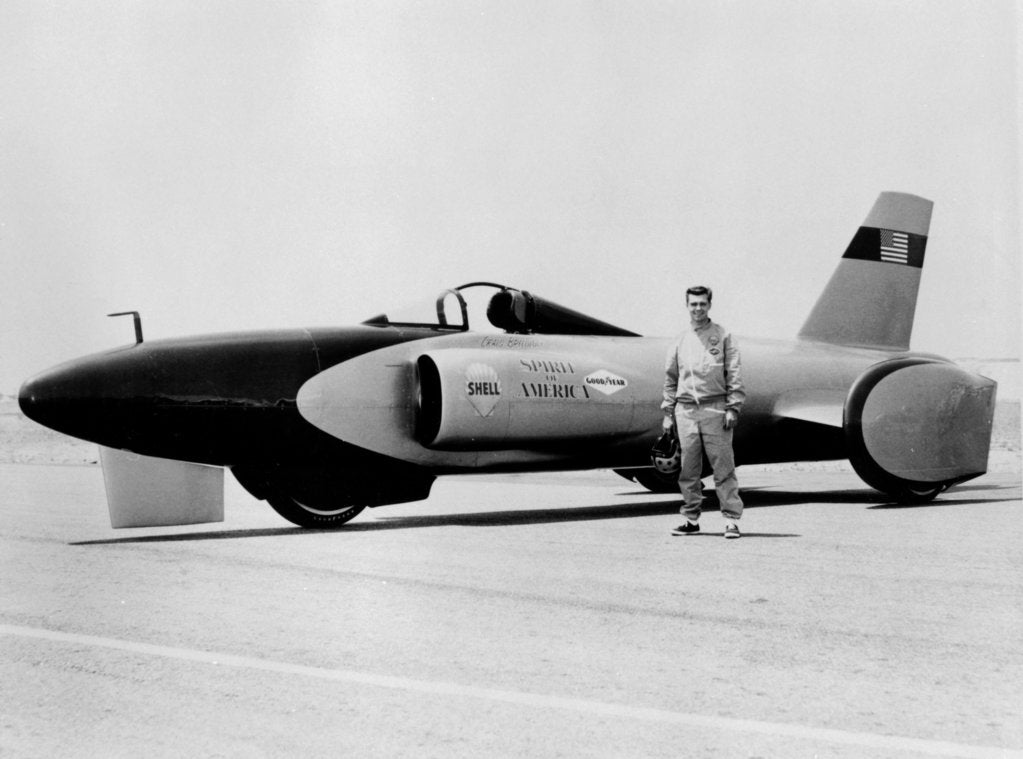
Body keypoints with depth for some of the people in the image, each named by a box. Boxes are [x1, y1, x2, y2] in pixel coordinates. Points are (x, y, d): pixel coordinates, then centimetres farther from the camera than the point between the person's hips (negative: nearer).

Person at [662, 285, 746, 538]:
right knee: (688, 470, 6)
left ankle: (731, 520, -2)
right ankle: (691, 519, 14)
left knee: (723, 468, -4)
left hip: (714, 409, -3)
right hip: (685, 410, 4)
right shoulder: (681, 341, 14)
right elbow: (670, 379, 17)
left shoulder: (723, 336, 4)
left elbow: (734, 375, 0)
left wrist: (732, 408, -8)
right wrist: (668, 413, 11)